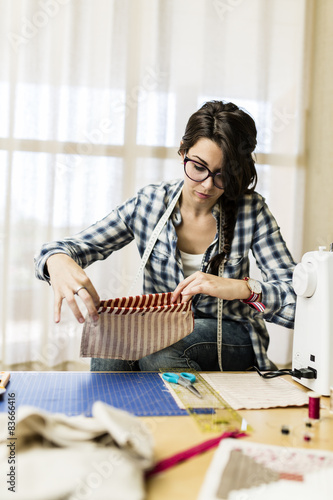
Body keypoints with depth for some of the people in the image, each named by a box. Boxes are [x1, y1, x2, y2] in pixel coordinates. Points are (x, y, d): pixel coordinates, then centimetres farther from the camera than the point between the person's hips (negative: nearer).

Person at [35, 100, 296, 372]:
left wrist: (243, 289, -37)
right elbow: (77, 245, -8)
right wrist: (59, 260, -33)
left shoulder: (251, 210, -11)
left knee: (161, 349, -33)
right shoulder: (149, 203, -7)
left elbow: (297, 297, -16)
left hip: (231, 338, -1)